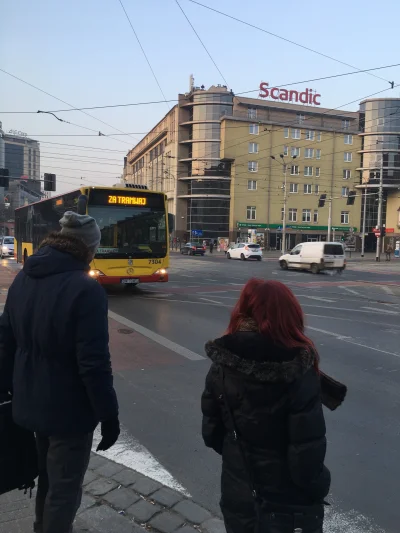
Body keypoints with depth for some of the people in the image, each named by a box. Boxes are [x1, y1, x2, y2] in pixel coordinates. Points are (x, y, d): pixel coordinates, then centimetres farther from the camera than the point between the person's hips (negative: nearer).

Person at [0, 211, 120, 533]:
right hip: (68, 409, -8)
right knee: (65, 488, 12)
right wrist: (109, 415, -14)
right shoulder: (85, 289, -24)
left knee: (48, 475, 29)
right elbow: (94, 363, -24)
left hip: (30, 402, 8)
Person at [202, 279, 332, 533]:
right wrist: (316, 489, -3)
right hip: (290, 502, -3)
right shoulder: (299, 371, -26)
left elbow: (211, 430, -3)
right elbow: (308, 445, -22)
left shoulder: (223, 364, -13)